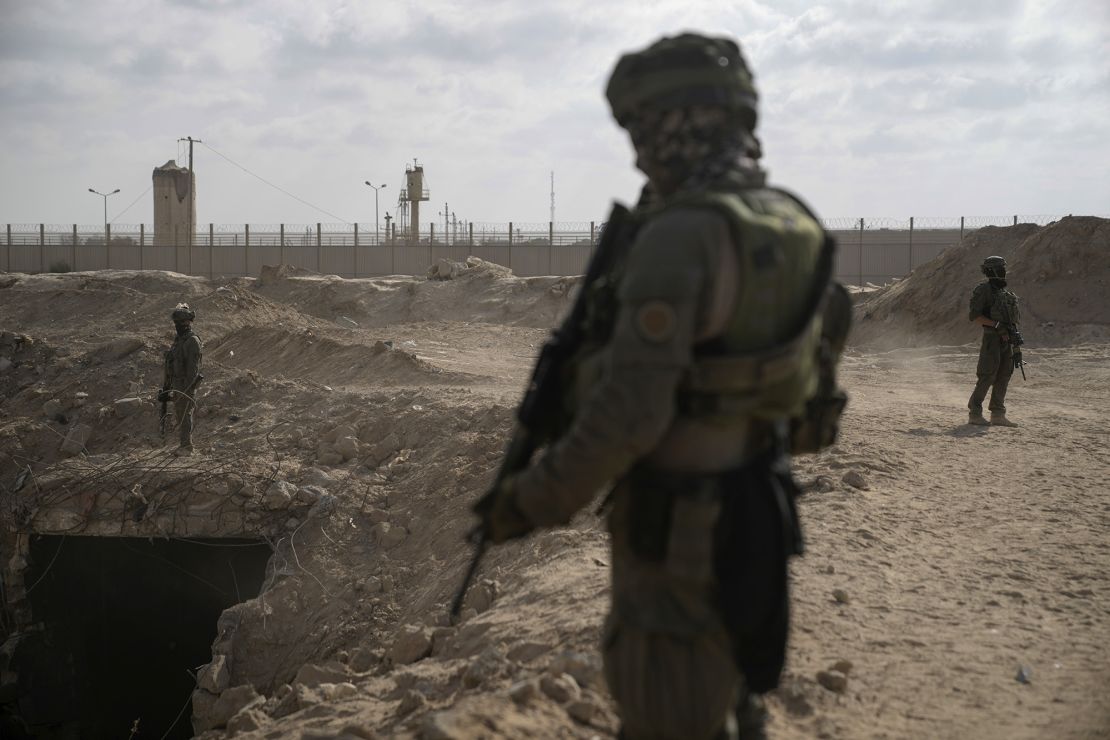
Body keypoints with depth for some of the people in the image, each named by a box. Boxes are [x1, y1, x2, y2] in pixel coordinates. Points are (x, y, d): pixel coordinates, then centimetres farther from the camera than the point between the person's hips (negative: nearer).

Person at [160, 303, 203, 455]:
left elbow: (193, 367, -18)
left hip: (187, 385, -9)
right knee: (179, 415, 11)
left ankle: (186, 447, -6)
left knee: (185, 415, -9)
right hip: (176, 384, 9)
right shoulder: (178, 340, 16)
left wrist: (186, 388, -23)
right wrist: (166, 386, 19)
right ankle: (185, 445, 17)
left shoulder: (192, 341, -13)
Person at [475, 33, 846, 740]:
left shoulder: (680, 236, -25)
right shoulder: (791, 226, 3)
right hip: (750, 505, 9)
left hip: (678, 527, -9)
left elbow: (629, 410, -28)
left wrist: (530, 502, -16)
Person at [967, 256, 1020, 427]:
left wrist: (1016, 336, 13)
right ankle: (974, 414, -3)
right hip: (992, 340, -8)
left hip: (1006, 340, 8)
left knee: (1003, 377, 7)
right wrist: (996, 325, -22)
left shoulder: (1003, 291, 17)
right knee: (987, 377, -9)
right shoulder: (983, 290, -8)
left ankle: (998, 415, 11)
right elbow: (974, 315, -15)